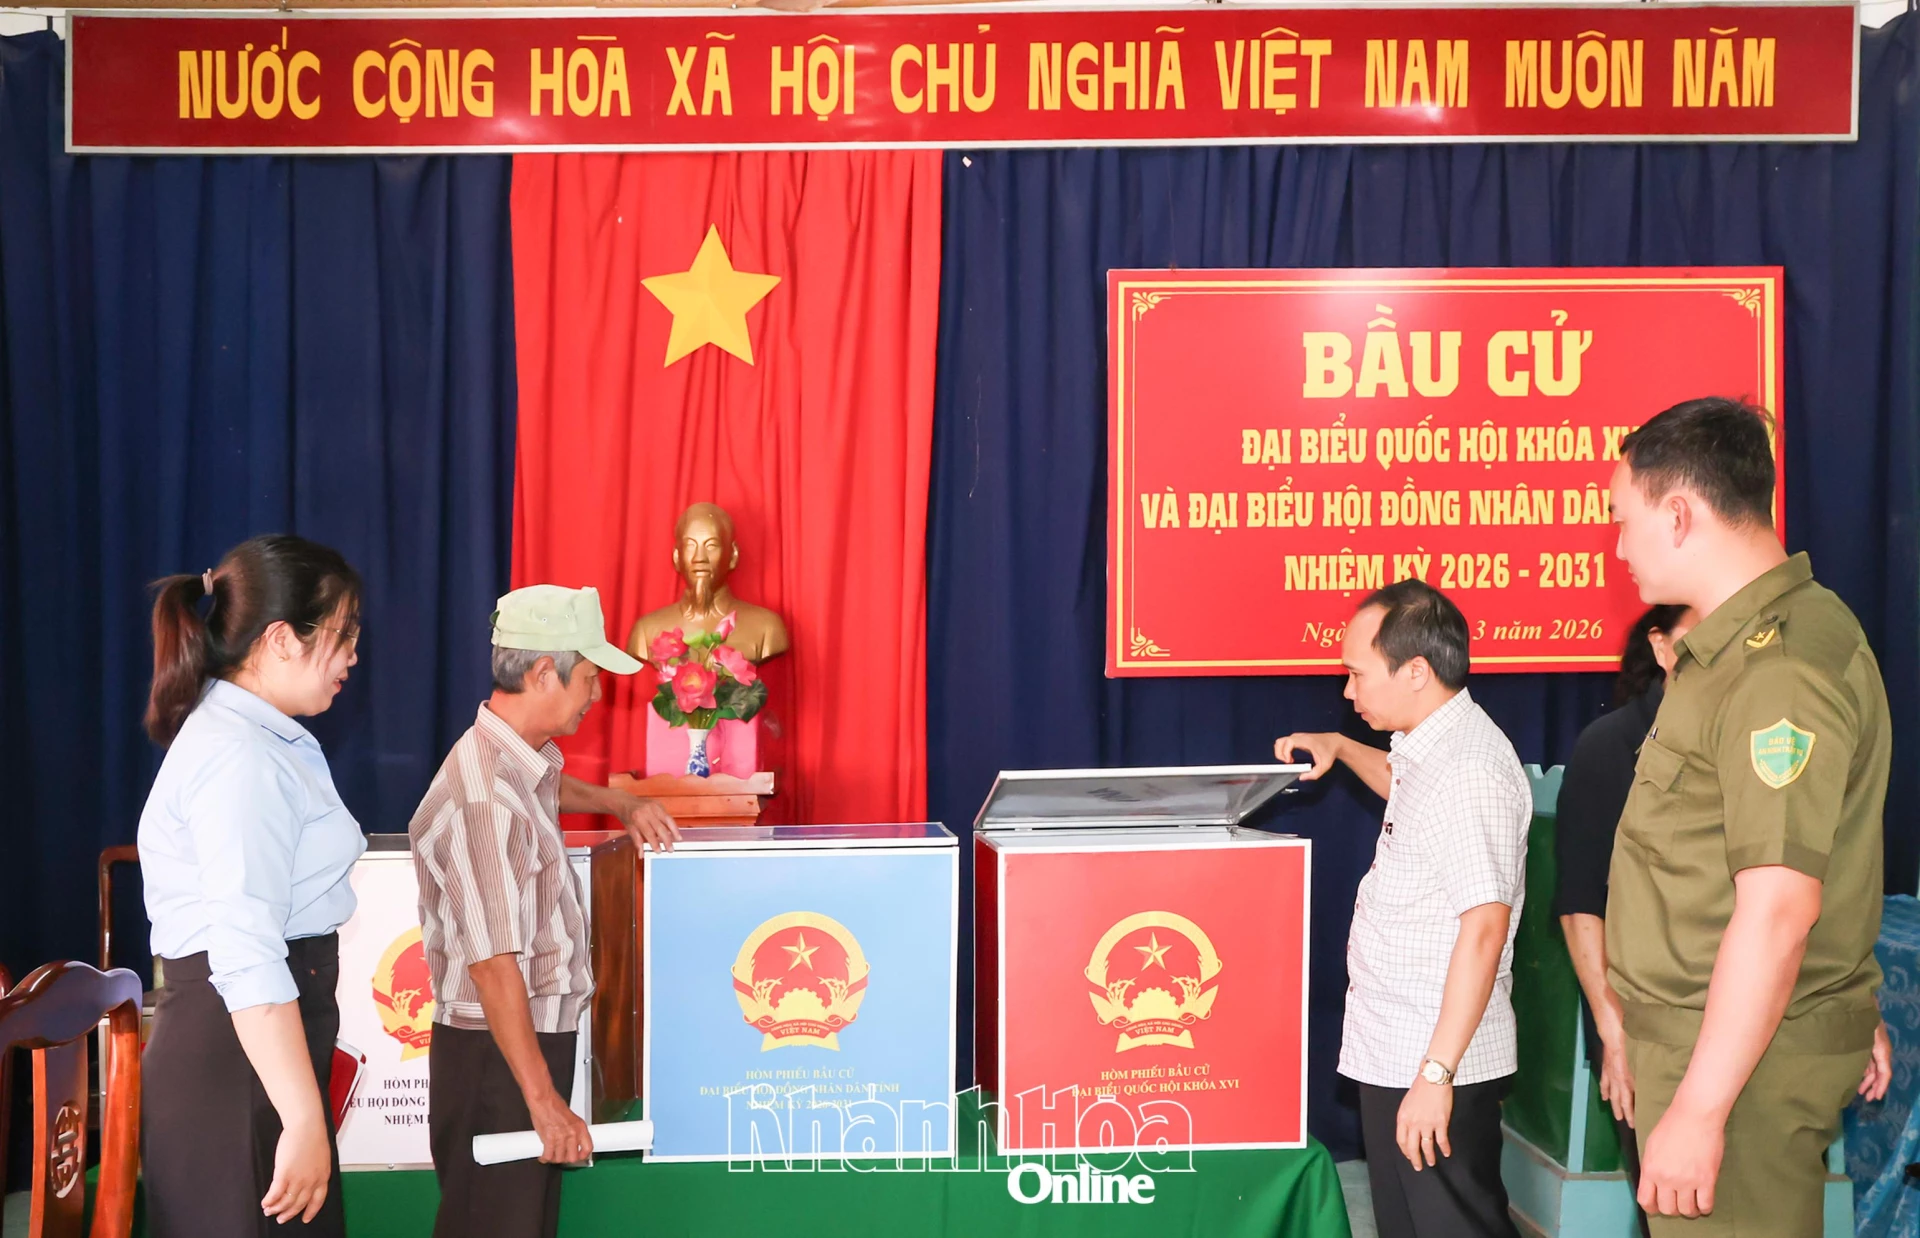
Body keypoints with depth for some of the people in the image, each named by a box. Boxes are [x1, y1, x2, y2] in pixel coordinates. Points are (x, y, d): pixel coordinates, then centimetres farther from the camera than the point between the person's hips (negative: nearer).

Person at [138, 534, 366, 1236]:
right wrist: (305, 1122, -26)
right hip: (237, 1063, -10)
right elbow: (246, 960, -26)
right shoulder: (242, 759, -17)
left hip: (258, 1052, 10)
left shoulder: (246, 737, 15)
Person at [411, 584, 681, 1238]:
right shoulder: (482, 799, -24)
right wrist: (544, 1101, -26)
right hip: (496, 1052, -10)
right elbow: (492, 962, -27)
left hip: (541, 1031, 10)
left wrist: (620, 804, 19)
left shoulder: (521, 757, 6)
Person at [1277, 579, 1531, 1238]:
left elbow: (1484, 928, -27)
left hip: (1438, 1062, -10)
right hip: (1392, 1055, 10)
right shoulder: (1435, 748, 10)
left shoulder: (1469, 770, -21)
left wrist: (1436, 1073, -27)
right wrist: (1339, 748, 22)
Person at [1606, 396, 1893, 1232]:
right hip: (1695, 1036, 10)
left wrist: (1698, 1110, -24)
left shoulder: (1781, 669, -23)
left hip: (1743, 1059, -10)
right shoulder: (1739, 643, 12)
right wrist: (1855, 1013, 26)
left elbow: (1778, 911, -26)